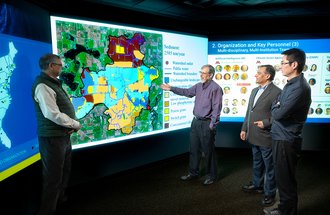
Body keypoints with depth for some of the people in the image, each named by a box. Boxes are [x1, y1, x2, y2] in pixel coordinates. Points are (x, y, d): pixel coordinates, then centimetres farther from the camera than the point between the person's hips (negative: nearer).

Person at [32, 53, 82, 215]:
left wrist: (71, 125, -2)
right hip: (52, 138, -10)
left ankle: (60, 200, 45)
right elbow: (52, 114, -27)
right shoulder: (43, 85, -18)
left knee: (64, 171, 24)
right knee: (53, 177, 1)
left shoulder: (54, 83, 14)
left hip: (63, 135, 10)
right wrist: (76, 124, -15)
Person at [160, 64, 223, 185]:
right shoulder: (199, 86, 9)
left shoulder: (215, 88, -14)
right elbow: (187, 92, 23)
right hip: (196, 121, 8)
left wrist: (212, 126, -19)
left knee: (208, 151, 4)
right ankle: (193, 172, 31)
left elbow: (216, 109, -17)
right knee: (194, 149, 16)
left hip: (207, 123, -8)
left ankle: (211, 175, 21)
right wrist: (171, 88, 19)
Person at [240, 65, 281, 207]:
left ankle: (269, 193, 24)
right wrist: (244, 128, 13)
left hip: (266, 137, -7)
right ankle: (257, 185, 41)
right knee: (257, 163, 23)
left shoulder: (276, 92, -14)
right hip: (253, 136, 8)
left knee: (269, 166, 9)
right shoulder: (254, 91, 12)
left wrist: (266, 123, -22)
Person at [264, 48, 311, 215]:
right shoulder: (291, 84, 11)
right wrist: (277, 106, -7)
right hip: (281, 137, 10)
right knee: (282, 177, 21)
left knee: (285, 180, 5)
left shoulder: (299, 87, -21)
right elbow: (278, 109, 13)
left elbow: (278, 114, -25)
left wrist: (275, 106, -6)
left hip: (286, 140, -10)